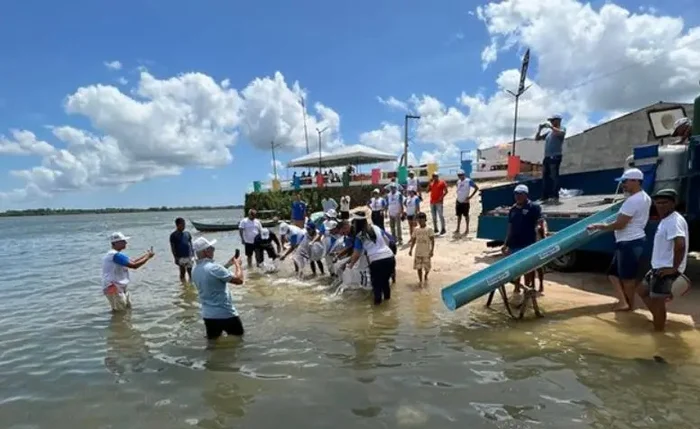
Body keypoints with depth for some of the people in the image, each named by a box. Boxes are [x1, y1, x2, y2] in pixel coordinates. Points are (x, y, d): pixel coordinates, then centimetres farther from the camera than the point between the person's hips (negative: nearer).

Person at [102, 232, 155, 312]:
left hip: (120, 287, 11)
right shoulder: (116, 255, -22)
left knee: (128, 308, 20)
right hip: (114, 288, -11)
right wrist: (148, 257, -14)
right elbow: (134, 266, -25)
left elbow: (132, 262, 16)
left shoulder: (113, 254, 13)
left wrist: (146, 254, 9)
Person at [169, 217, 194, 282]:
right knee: (182, 273, 4)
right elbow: (173, 248, -6)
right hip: (180, 257, -4)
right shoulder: (173, 235, -4)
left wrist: (193, 255, 9)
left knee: (190, 272, 8)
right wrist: (176, 258, -11)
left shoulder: (187, 234, 9)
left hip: (189, 256, 4)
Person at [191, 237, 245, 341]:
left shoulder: (195, 270, 2)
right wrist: (237, 264, -6)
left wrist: (228, 264, 14)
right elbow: (239, 280, -22)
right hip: (226, 314, -7)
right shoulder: (214, 267, -25)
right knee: (238, 339, 14)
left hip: (208, 315, 7)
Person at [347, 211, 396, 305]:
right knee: (385, 278, 29)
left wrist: (351, 264, 16)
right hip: (390, 258, 4)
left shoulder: (359, 236, 1)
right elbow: (387, 240, 18)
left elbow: (357, 254, 1)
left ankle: (378, 300, 26)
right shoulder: (376, 228, 11)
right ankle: (387, 296, 41)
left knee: (376, 281, 22)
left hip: (376, 261, -4)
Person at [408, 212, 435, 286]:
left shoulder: (429, 230, -8)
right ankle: (420, 280, 21)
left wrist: (432, 250, -16)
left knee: (427, 267, 6)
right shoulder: (416, 230, 3)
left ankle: (425, 276, 35)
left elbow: (432, 241, -8)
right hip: (418, 252, 3)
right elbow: (413, 240, 9)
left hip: (426, 253, -3)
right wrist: (411, 249, 3)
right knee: (418, 267, 5)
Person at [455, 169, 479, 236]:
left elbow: (476, 188, -9)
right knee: (459, 215, 9)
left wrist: (470, 196, -12)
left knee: (466, 215, 2)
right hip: (458, 201, 6)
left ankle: (467, 229, 12)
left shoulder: (469, 181, -9)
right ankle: (458, 229, 16)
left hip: (465, 202, -5)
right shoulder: (458, 181, 8)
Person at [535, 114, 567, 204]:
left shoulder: (562, 129, 4)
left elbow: (561, 133, -21)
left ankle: (555, 197, -12)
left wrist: (550, 126, -12)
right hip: (547, 157, 7)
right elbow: (537, 138, 24)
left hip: (555, 156, -7)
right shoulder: (549, 133, 22)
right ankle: (545, 197, 7)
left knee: (554, 176, -12)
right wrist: (540, 129, 10)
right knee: (545, 177, 4)